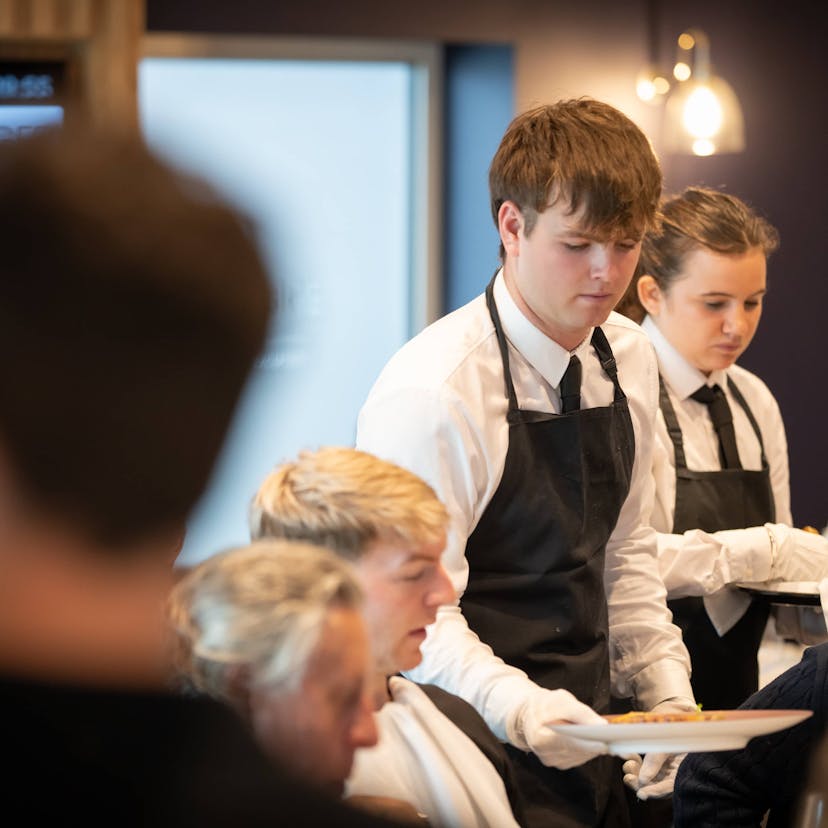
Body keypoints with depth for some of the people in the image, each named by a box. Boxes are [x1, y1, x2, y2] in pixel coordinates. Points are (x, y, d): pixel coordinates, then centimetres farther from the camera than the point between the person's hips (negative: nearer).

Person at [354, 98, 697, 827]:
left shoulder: (631, 361, 6)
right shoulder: (433, 391, -18)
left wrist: (667, 695, 5)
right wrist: (520, 709, -34)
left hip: (586, 738, 7)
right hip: (481, 756, -7)